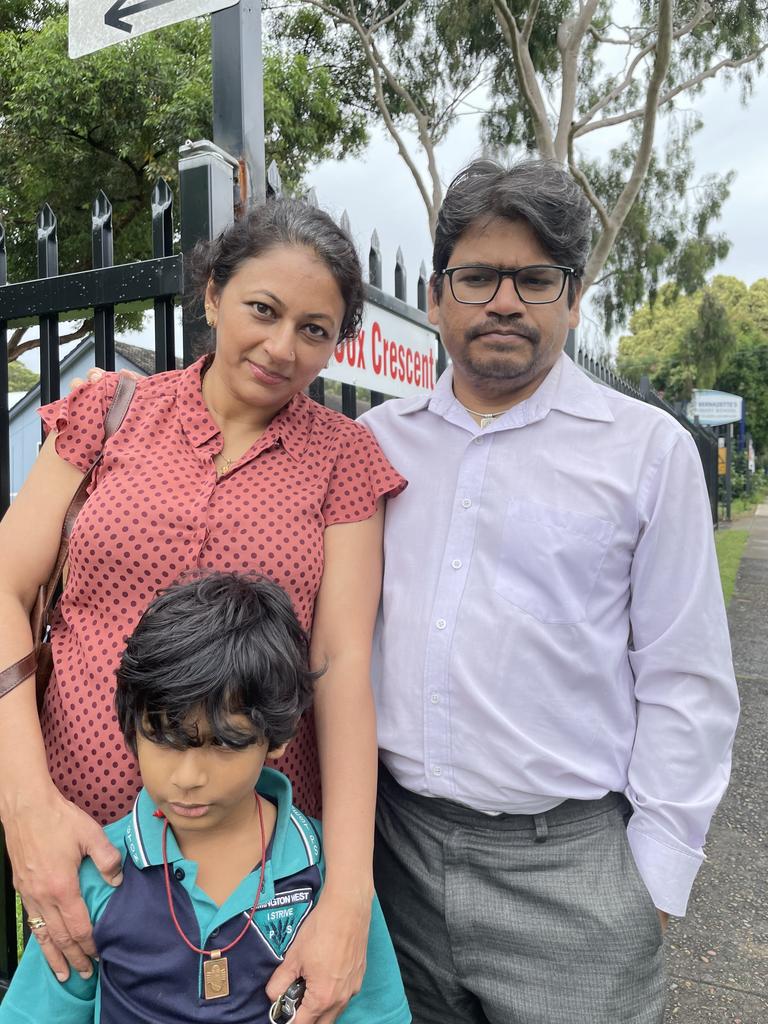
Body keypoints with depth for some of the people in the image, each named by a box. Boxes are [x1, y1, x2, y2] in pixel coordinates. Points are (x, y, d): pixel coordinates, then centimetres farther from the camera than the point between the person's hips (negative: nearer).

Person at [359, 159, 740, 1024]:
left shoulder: (648, 448, -5)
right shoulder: (376, 441, 3)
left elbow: (684, 683, -4)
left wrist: (656, 872, -5)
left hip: (570, 862, -2)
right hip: (393, 843, 3)